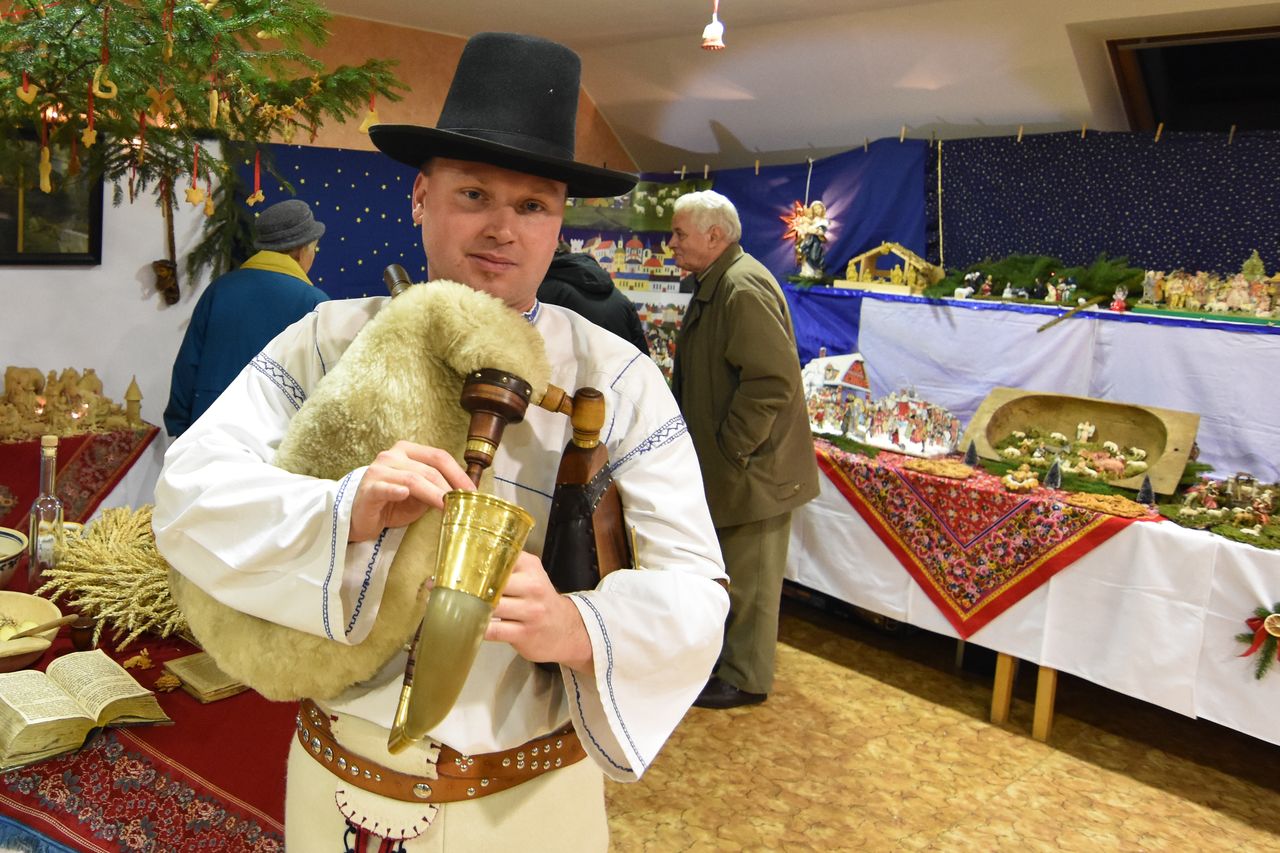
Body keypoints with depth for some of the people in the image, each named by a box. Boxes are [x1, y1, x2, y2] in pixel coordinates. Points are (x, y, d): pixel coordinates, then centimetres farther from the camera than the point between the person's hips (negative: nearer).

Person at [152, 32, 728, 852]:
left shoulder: (619, 379, -9)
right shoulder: (328, 341, -5)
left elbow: (693, 590, -15)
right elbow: (190, 487, -13)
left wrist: (577, 629, -36)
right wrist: (347, 510, -32)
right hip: (338, 785, 1)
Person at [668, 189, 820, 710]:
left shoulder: (743, 288, -20)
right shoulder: (714, 285, 13)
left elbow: (774, 381, -27)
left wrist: (731, 449, -21)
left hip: (752, 468, -10)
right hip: (726, 467, 10)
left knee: (747, 578, 4)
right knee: (732, 574, 22)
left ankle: (745, 680, 19)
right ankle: (728, 656, 37)